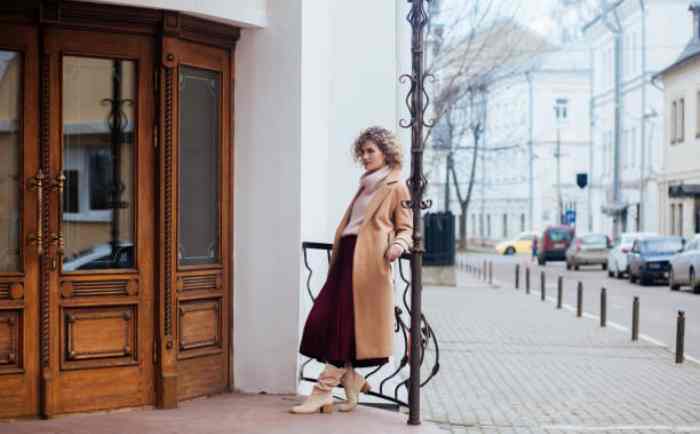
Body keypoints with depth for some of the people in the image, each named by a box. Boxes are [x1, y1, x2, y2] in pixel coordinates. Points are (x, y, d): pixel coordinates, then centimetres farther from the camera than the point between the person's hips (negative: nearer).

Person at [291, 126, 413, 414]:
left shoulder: (396, 188, 0)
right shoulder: (366, 185, 23)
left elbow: (406, 228, -3)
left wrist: (398, 245, -21)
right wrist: (338, 249, 28)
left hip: (367, 263, -8)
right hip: (346, 257, 8)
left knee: (345, 325, -7)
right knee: (323, 321, 0)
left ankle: (324, 392, -3)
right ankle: (351, 380, 13)